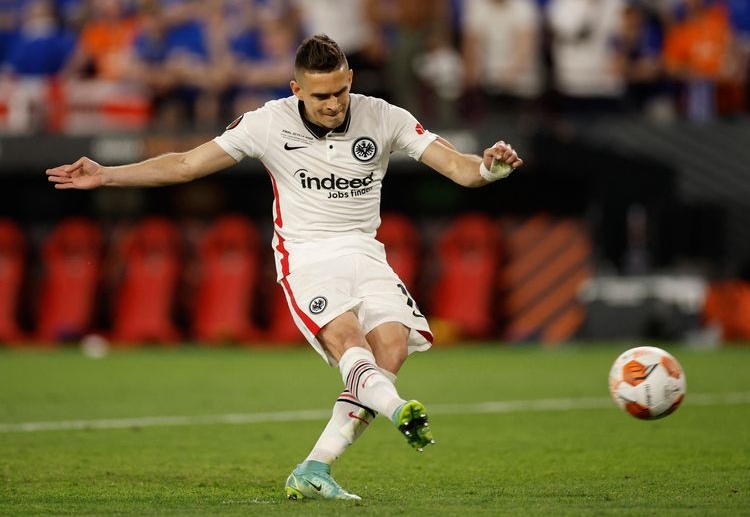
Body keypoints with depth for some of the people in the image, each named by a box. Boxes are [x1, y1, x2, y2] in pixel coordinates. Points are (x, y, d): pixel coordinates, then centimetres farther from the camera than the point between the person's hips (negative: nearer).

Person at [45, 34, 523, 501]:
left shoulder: (382, 118, -2)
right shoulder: (269, 123, -4)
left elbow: (456, 166, -6)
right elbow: (185, 164, 4)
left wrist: (486, 167, -30)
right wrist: (104, 176, -2)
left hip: (364, 252, 2)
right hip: (304, 256, -2)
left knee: (392, 345, -22)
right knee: (345, 335, -30)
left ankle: (313, 472, -20)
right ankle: (398, 410, -60)